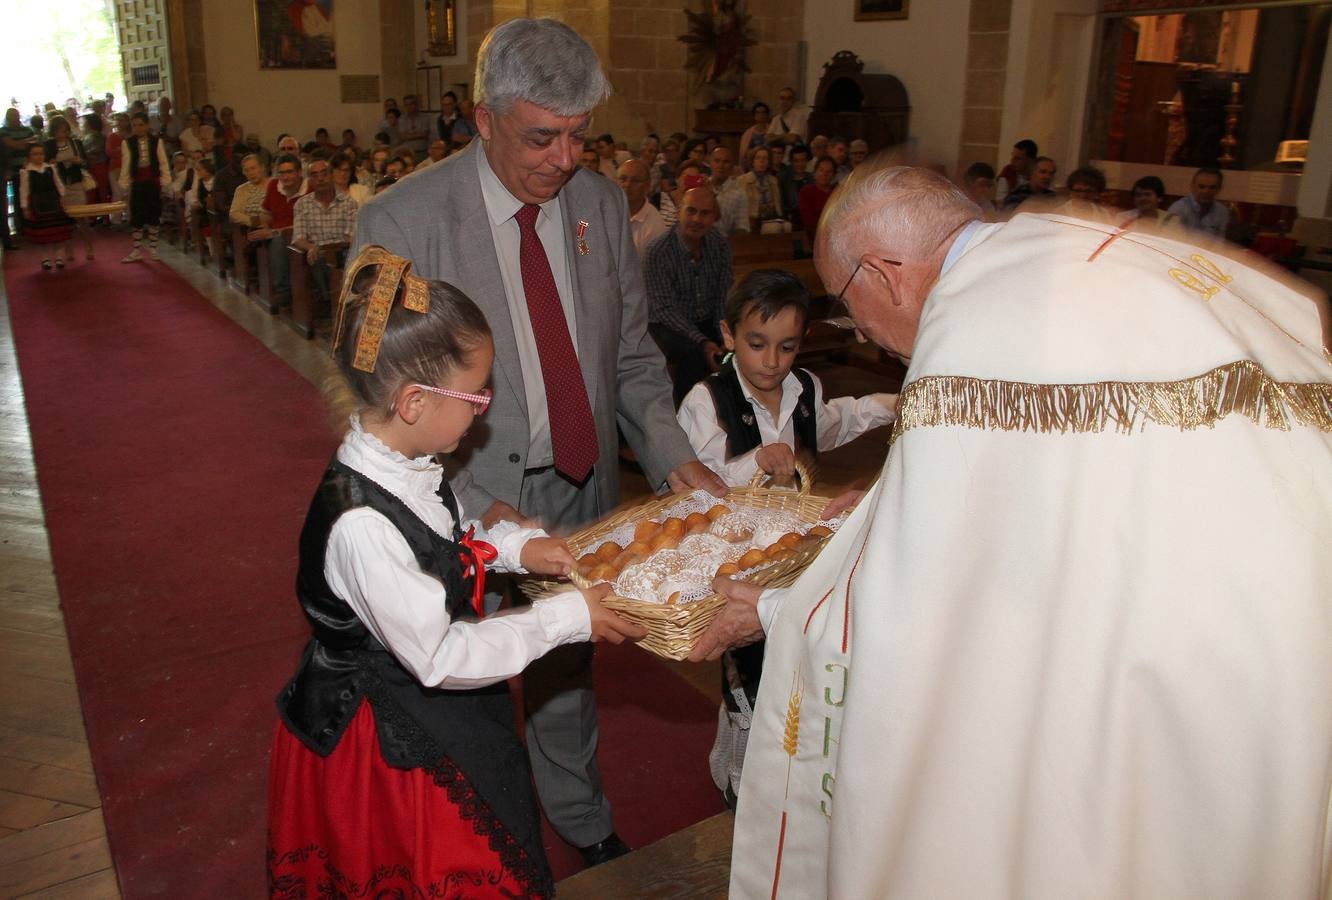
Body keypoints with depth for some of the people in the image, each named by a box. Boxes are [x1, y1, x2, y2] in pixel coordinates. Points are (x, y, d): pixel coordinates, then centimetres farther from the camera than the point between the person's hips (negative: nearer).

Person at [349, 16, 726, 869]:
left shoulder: (602, 202, -2)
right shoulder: (401, 223, -17)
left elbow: (632, 351, 5)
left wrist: (672, 454, -10)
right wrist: (479, 509, -26)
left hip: (582, 491, 4)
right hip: (472, 503, -4)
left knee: (568, 668, 24)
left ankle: (579, 815, 52)